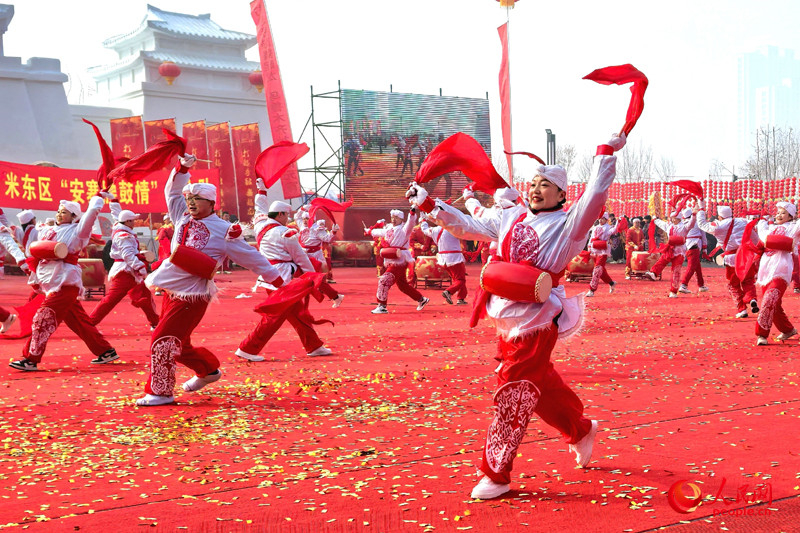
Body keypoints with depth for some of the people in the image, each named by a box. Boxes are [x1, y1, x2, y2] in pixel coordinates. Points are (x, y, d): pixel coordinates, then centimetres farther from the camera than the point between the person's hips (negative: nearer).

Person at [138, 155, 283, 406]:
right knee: (178, 344, 15)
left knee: (163, 340, -10)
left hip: (192, 295, -7)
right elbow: (172, 191, 16)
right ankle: (208, 369, 38)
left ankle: (160, 392, 3)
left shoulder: (224, 231, -6)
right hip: (171, 290, 7)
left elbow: (250, 256, -1)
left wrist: (276, 278, 3)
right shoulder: (183, 218, 10)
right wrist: (183, 167, 2)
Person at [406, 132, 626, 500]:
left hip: (535, 324, -6)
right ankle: (581, 430, 45)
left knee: (513, 396, -5)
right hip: (505, 321, 6)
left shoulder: (567, 224, -3)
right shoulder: (510, 218, 13)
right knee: (541, 386, 19)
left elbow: (594, 198, -19)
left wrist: (606, 153, -21)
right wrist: (428, 204, 11)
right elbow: (466, 227, 16)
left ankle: (496, 475, 5)